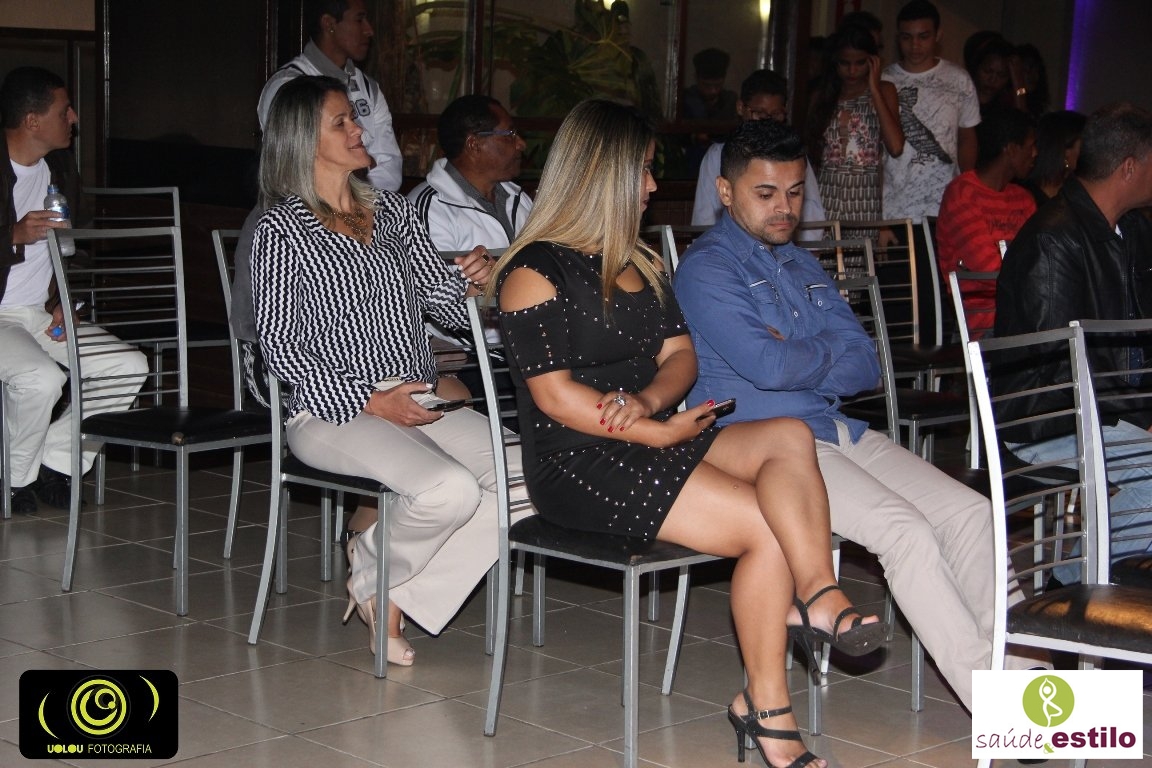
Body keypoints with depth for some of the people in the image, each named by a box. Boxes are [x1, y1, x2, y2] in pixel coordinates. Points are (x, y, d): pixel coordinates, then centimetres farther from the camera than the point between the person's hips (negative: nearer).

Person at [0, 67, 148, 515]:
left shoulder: (60, 167, 10)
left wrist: (64, 302, 4)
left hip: (45, 313, 7)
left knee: (130, 367, -11)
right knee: (42, 378, -33)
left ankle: (55, 461, 1)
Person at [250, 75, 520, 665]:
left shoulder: (392, 210, 17)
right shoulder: (283, 229, -1)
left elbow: (443, 305, 13)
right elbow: (279, 346, -7)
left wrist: (465, 281, -12)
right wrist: (370, 400, -16)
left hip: (421, 403, 6)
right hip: (333, 412, -6)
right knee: (449, 490, -31)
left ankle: (401, 593, -4)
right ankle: (371, 571, 2)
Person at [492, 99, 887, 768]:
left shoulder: (638, 262, 21)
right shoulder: (535, 271, -5)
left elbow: (680, 354, 11)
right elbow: (555, 394, -13)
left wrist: (649, 399, -13)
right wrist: (658, 432, -17)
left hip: (651, 439, 8)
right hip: (580, 463, -8)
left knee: (790, 437, -20)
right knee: (770, 524, -21)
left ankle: (818, 597, -35)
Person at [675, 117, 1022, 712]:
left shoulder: (802, 265, 21)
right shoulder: (706, 268, -4)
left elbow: (866, 367, 11)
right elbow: (767, 365, -19)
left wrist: (795, 360, -8)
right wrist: (825, 354, 2)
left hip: (836, 429, 9)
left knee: (970, 513, -8)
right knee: (904, 530, -25)